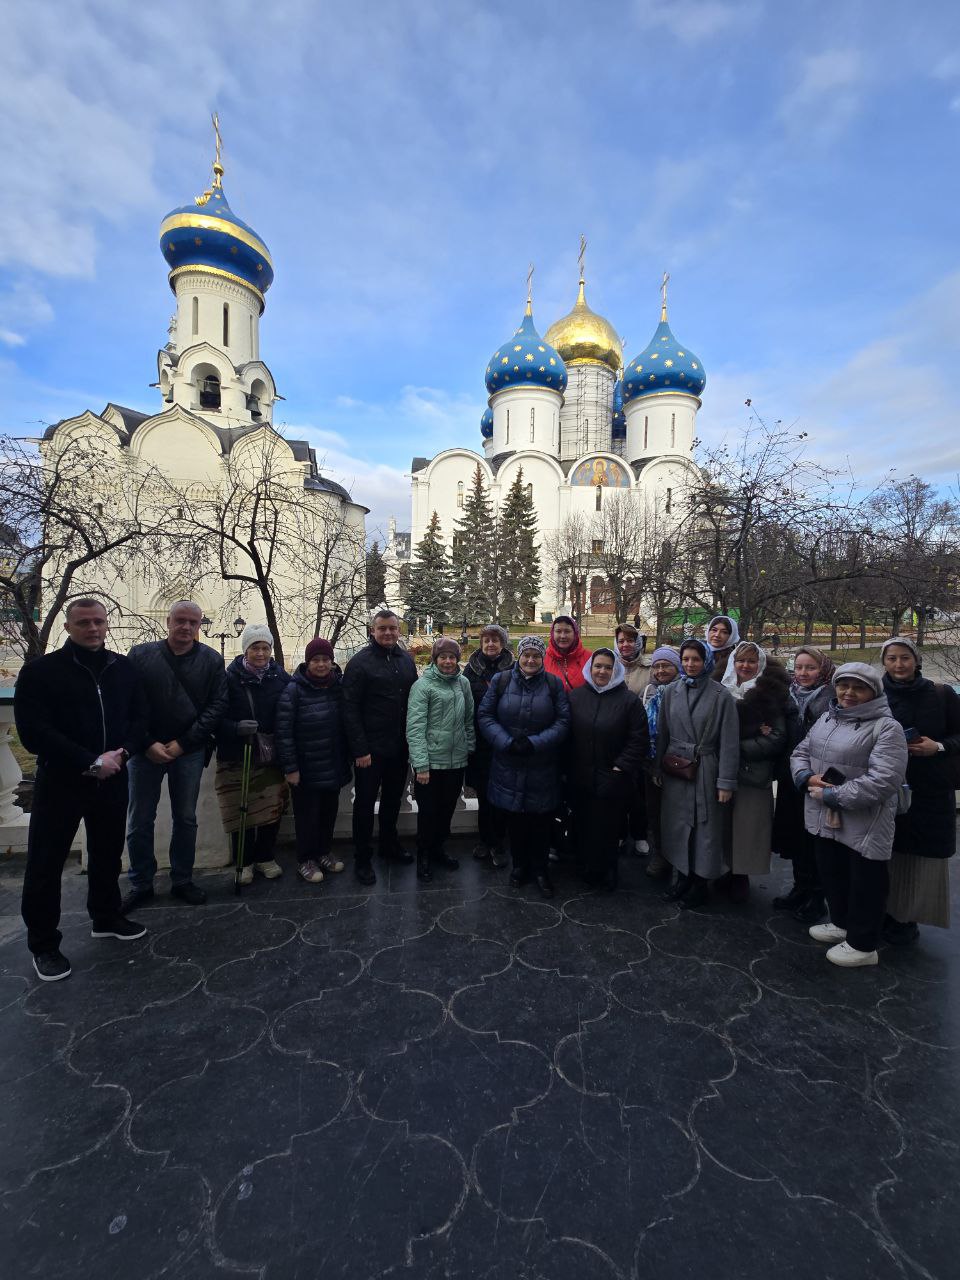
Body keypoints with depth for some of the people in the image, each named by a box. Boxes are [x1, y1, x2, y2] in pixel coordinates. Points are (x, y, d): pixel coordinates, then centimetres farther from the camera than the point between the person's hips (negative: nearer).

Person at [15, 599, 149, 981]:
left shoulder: (124, 669, 3)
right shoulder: (40, 671, -9)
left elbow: (140, 718, 5)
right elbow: (34, 731, -16)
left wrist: (122, 753, -14)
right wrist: (90, 762, -20)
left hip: (112, 780, 4)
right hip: (60, 781, -4)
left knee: (108, 854, 18)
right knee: (45, 863, 6)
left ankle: (105, 918, 39)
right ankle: (43, 944, 25)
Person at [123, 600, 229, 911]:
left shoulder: (211, 660, -2)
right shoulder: (141, 655, -1)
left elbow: (218, 705, -5)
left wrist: (183, 743, -10)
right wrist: (148, 744, -11)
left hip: (190, 752, 0)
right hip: (146, 750, 0)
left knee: (186, 819, 12)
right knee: (139, 822, 9)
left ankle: (182, 881, 28)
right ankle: (140, 884, 27)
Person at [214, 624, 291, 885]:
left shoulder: (281, 677, 0)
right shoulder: (230, 678, -8)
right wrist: (236, 727, -25)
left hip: (272, 758, 2)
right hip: (237, 758, -2)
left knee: (272, 810, 11)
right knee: (241, 812, 7)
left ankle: (265, 857, 32)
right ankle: (244, 861, 29)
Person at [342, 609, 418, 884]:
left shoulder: (407, 660, 6)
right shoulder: (360, 662, -11)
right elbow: (350, 709, -13)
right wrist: (360, 749, -16)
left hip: (400, 747, 6)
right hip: (371, 749, -5)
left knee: (393, 799, 19)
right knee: (365, 802, 8)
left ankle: (389, 845, 38)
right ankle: (362, 859, 23)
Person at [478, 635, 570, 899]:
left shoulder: (553, 684, -1)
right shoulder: (501, 680, -1)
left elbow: (563, 721, -4)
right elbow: (485, 716, -1)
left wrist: (535, 743, -15)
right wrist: (506, 742, -14)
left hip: (543, 766, 0)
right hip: (508, 765, 1)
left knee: (541, 820, 8)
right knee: (514, 818, 12)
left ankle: (539, 869, 30)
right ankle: (519, 865, 34)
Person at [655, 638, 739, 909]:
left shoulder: (720, 695, -9)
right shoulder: (672, 691, 2)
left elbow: (729, 742, -9)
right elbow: (663, 732, 7)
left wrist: (726, 782, -10)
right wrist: (659, 769, 8)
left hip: (705, 770, -4)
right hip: (675, 770, 4)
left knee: (704, 828, 6)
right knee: (677, 825, 13)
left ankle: (701, 883, 25)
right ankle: (682, 877, 30)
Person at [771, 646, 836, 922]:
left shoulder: (832, 698, -9)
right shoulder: (789, 695, 8)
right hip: (791, 778, 5)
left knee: (814, 840, 6)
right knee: (794, 835, 15)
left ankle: (816, 898, 24)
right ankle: (800, 889, 32)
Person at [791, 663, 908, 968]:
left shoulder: (887, 728, -15)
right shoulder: (826, 719, 8)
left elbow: (884, 780, -24)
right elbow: (800, 752, 13)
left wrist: (832, 795, -22)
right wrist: (807, 778, -9)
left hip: (864, 824, -7)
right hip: (826, 818, 7)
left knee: (864, 885, 11)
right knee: (832, 874, 23)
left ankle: (862, 944, 29)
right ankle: (841, 923, 45)